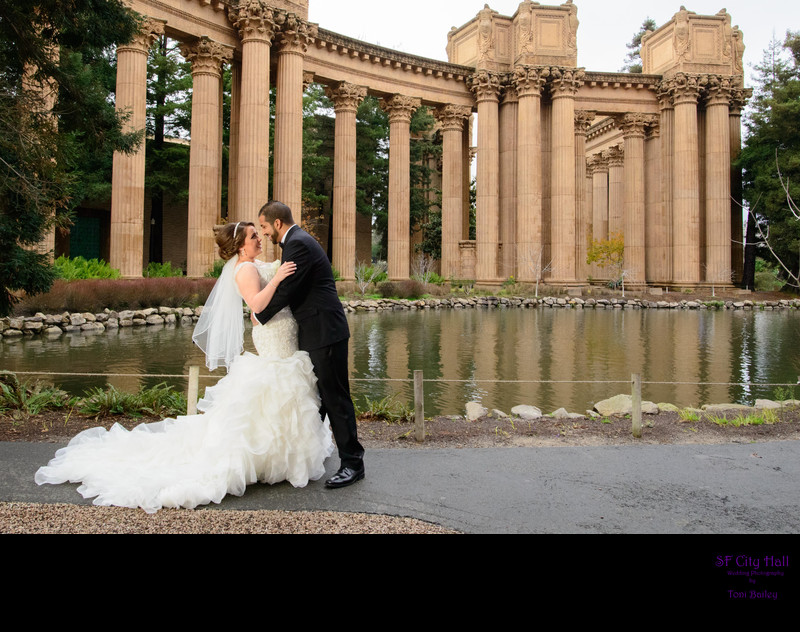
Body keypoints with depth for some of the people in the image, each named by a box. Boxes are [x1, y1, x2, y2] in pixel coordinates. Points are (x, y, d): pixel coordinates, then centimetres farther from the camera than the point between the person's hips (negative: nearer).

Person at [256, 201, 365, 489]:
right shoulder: (298, 240, 17)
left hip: (325, 333, -11)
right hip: (315, 333, 11)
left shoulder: (298, 243, -15)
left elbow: (285, 291, -18)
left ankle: (352, 463, 2)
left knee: (335, 397, -5)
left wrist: (259, 316, -4)